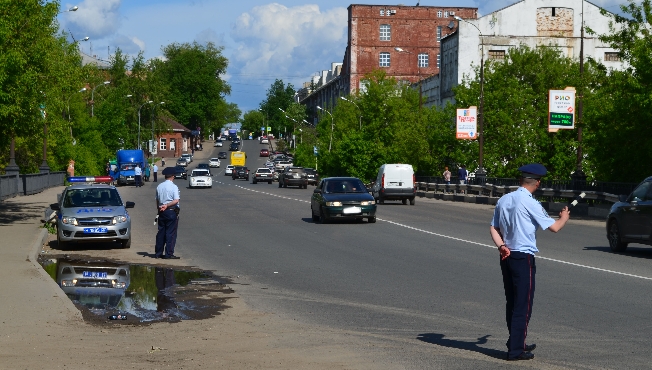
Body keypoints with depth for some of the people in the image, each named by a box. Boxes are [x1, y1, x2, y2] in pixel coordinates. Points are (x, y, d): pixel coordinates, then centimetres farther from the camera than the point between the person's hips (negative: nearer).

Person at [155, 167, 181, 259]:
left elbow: (157, 200, 13)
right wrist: (167, 205, -15)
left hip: (161, 211, 6)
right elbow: (176, 200, -19)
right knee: (171, 233, -1)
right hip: (172, 211, -6)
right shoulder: (174, 187, -10)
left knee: (161, 232, 12)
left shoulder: (159, 186, 8)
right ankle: (169, 254, -2)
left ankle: (158, 253, 15)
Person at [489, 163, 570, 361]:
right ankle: (516, 350, 1)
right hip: (523, 258, -7)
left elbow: (493, 229, 8)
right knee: (523, 305, 0)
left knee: (511, 302, 16)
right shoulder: (531, 204, -14)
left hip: (507, 256, 7)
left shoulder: (504, 200, 7)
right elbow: (554, 227, -10)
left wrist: (502, 246, -4)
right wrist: (564, 217, 10)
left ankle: (516, 343, 27)